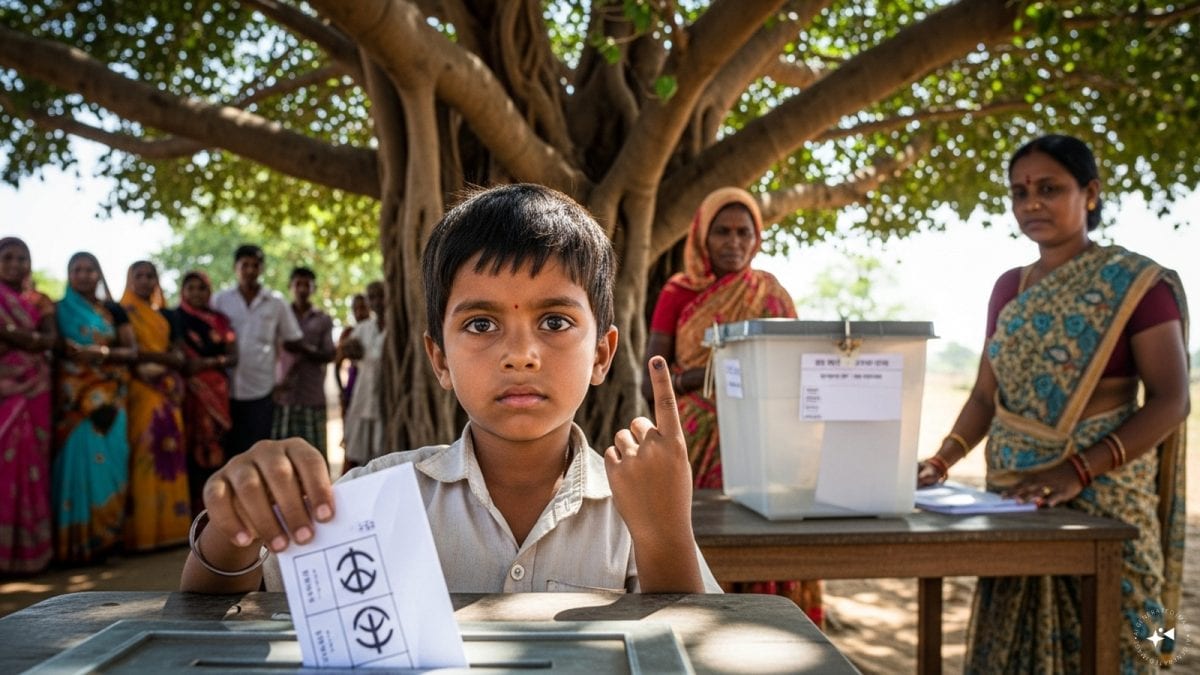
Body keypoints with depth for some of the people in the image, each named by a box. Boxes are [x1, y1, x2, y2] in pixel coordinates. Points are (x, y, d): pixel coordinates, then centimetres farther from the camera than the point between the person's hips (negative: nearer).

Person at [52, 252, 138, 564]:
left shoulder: (115, 311, 12)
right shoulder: (60, 310, 8)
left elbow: (132, 351, 4)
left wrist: (103, 353, -12)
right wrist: (71, 351, -17)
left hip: (109, 397, 2)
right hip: (74, 397, -2)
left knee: (108, 459, -2)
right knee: (78, 459, -7)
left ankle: (104, 533, 7)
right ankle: (77, 540, -2)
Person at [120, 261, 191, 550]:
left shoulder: (165, 316, 20)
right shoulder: (123, 312, 4)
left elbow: (178, 356, 13)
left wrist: (148, 355, -5)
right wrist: (164, 356, -10)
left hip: (168, 390, 6)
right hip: (140, 389, -5)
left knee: (170, 453, 2)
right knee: (144, 454, -11)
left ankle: (169, 525, 5)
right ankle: (144, 530, -11)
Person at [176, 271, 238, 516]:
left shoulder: (220, 321, 14)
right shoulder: (174, 318, 8)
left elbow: (233, 357, 7)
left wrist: (207, 362, -9)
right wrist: (181, 363, -19)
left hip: (215, 391, 2)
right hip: (185, 390, -2)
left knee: (213, 448, -2)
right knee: (188, 447, -7)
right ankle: (188, 508, -2)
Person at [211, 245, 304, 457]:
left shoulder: (276, 303, 6)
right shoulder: (219, 300, 6)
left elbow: (292, 342, 10)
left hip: (261, 391, 0)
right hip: (227, 391, 0)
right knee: (229, 450, 6)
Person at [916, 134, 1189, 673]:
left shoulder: (1135, 283, -6)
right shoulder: (1008, 288, 11)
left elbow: (1170, 400, -12)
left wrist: (1079, 470, -23)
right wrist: (943, 460, -4)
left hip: (1101, 504, -5)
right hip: (1013, 503, 5)